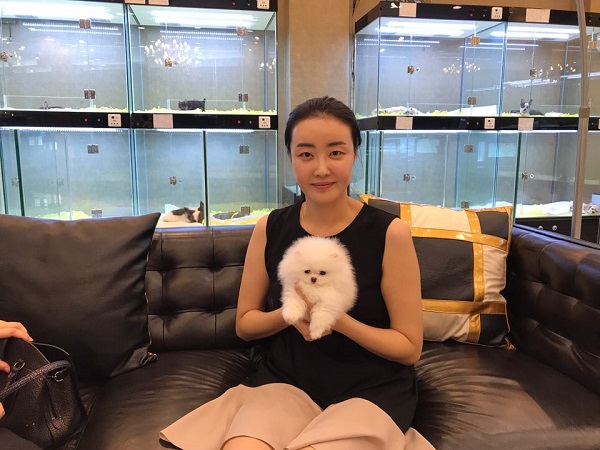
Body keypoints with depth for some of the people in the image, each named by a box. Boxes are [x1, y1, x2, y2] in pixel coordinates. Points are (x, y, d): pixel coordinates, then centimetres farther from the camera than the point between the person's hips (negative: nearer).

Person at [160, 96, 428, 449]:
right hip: (285, 382, 2)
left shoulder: (390, 233, -11)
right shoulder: (270, 228, -2)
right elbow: (244, 323, 6)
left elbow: (410, 347, -7)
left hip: (369, 391, -1)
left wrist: (338, 320, -23)